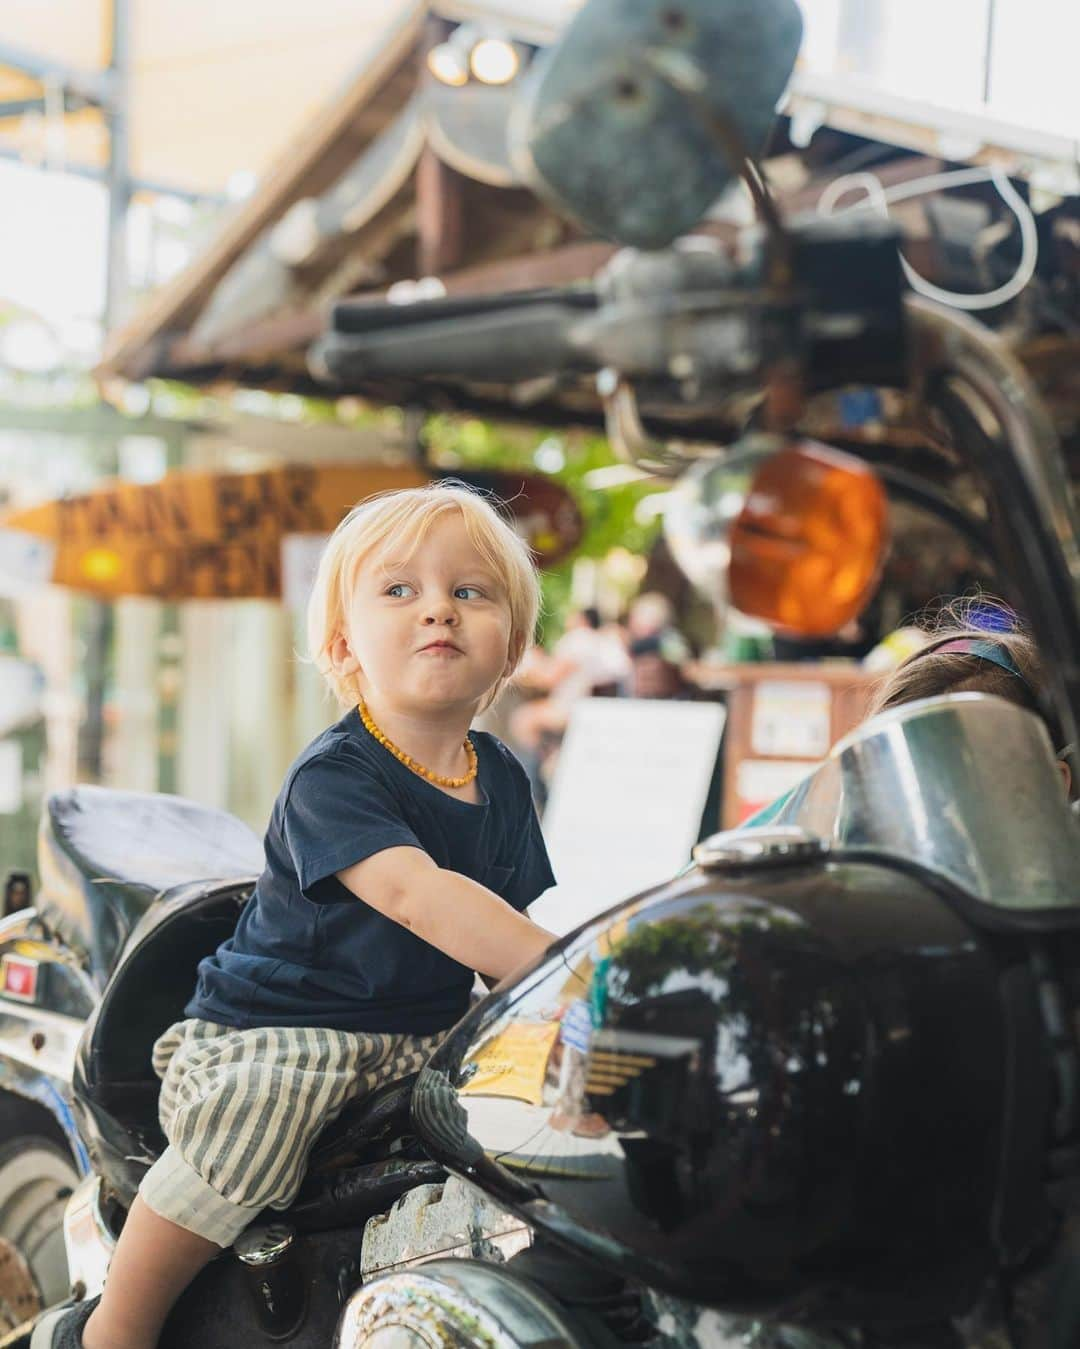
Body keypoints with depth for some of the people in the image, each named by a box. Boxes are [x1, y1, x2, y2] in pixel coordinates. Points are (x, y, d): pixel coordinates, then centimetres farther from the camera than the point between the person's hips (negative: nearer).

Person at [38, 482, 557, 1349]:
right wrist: (566, 969, -40)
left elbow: (520, 920, 11)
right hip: (274, 1027, -7)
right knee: (254, 1113, -34)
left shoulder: (501, 779, 7)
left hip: (424, 1034, 7)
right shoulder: (332, 776, -16)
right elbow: (415, 895, -31)